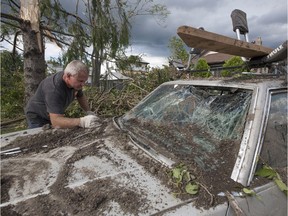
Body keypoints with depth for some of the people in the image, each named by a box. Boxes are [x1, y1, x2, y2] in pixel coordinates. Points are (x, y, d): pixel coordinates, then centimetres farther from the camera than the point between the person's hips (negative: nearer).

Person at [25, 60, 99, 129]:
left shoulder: (75, 82, -15)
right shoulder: (54, 89, -38)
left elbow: (80, 96, 6)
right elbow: (56, 121, -46)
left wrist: (89, 112, -11)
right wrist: (82, 122, -59)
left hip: (55, 115, 7)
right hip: (37, 117, -6)